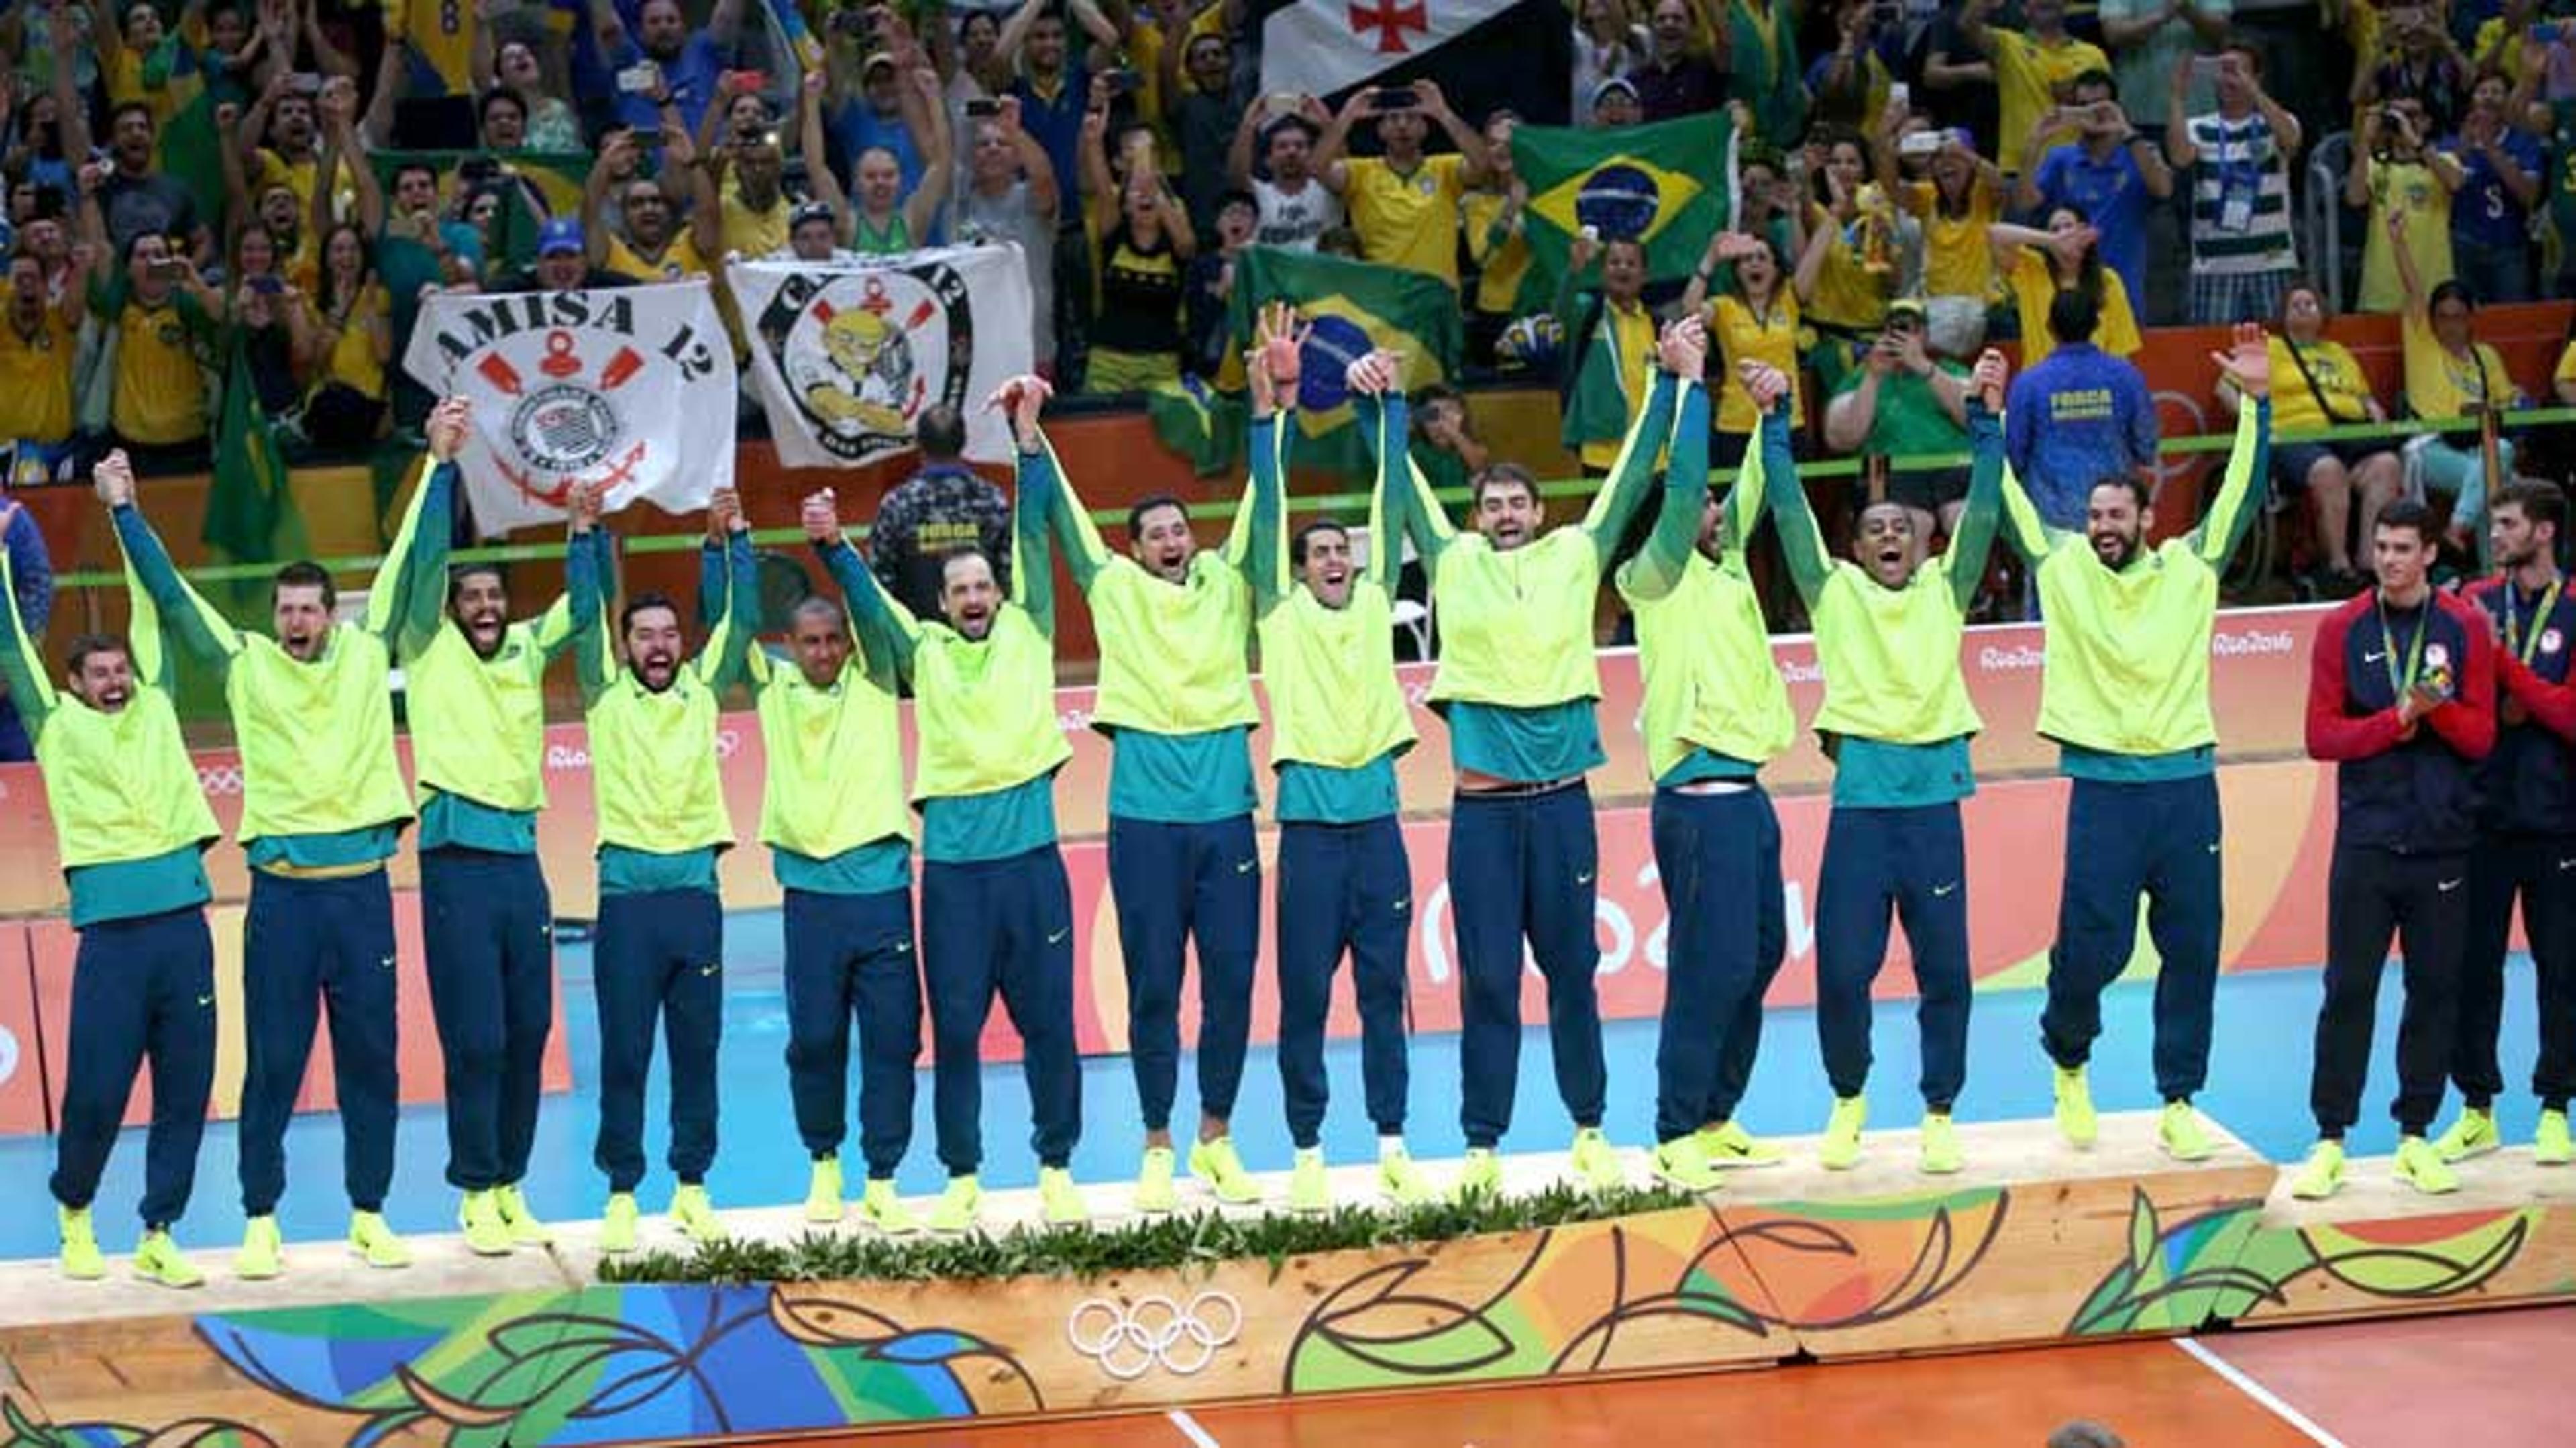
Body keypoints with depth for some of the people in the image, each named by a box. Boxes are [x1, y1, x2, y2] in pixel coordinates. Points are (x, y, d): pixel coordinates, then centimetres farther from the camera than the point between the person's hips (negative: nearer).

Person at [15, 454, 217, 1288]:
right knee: (97, 1092, -1)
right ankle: (74, 1211, 23)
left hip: (183, 922, 3)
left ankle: (158, 1237, 10)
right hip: (113, 931, -3)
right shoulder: (58, 726, 8)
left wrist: (125, 510, 17)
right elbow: (13, 642, 6)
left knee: (187, 1088, 2)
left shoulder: (155, 711, 15)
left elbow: (154, 606, 17)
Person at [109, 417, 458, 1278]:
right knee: (273, 1063, 1)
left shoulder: (370, 654, 6)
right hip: (281, 892, -1)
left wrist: (440, 467, 4)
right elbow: (171, 594, 5)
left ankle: (369, 1215, 13)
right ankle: (260, 1222, 7)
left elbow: (413, 563, 6)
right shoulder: (246, 666, 4)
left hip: (361, 886, 1)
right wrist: (124, 513, 4)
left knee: (369, 1058, 5)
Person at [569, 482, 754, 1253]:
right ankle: (621, 1194, 4)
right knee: (625, 1053, -1)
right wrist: (588, 532, -8)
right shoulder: (606, 697, 6)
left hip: (696, 891, 2)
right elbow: (585, 619, -2)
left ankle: (692, 1188, 13)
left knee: (698, 1049, 5)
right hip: (629, 893, -2)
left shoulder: (703, 690, 12)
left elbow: (739, 619, 7)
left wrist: (733, 537, -1)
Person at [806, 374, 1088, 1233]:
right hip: (953, 864, 0)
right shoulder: (923, 650, 11)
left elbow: (1032, 534, 5)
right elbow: (867, 598, 2)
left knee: (1048, 1020, 3)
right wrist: (831, 545, -16)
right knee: (955, 1026, 2)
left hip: (1031, 855, 0)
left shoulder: (1028, 635, 9)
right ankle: (962, 1179, 10)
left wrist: (1028, 435, 0)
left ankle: (1056, 1169, 12)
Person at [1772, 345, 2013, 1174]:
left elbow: (1982, 508, 8)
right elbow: (1789, 509, 6)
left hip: (1936, 799, 1)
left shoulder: (1945, 591, 13)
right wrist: (1773, 424, 1)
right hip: (1861, 799, -1)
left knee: (1945, 971, 2)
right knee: (1842, 969, -3)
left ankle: (1940, 1115, 13)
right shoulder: (1835, 592, 10)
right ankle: (1847, 1100, 18)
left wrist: (1984, 415, 3)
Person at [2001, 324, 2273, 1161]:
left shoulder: (2191, 566, 7)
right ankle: (2068, 1059, 25)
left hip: (2187, 782, 2)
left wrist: (2256, 403, -4)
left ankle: (2179, 1104, 11)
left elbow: (2243, 494, 4)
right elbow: (2009, 502, 3)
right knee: (2091, 943, -3)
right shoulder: (2062, 568, 5)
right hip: (2102, 786, -1)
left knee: (2192, 948, 3)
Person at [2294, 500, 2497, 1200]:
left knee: (2436, 990, 4)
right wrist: (2400, 720, -12)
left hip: (2442, 844, 1)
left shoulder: (2464, 627, 3)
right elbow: (2321, 736, -2)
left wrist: (2440, 708, -18)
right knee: (2349, 990, -3)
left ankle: (2415, 1137, 12)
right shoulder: (2342, 629, 3)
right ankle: (2330, 1142, 1)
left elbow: (2481, 737, 1)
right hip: (2366, 843, -1)